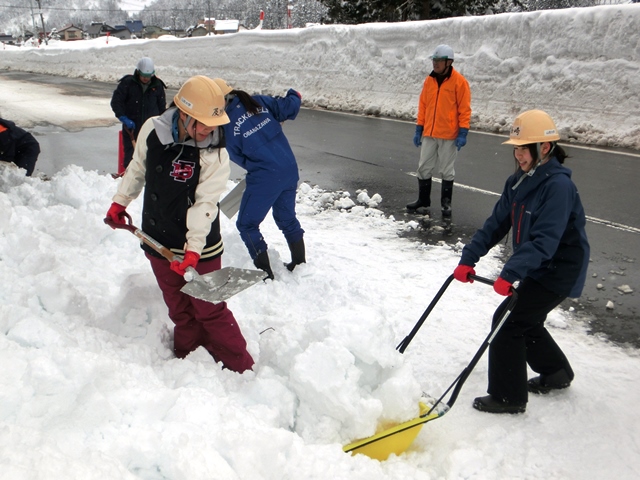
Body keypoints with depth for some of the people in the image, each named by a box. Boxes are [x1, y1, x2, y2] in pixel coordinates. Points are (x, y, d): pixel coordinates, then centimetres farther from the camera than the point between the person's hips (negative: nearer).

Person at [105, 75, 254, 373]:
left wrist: (194, 248, -27)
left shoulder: (215, 154, -17)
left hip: (199, 248, -4)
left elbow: (205, 203, -20)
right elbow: (137, 169, 13)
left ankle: (241, 371, 18)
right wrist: (120, 202, 21)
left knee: (210, 311, 2)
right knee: (179, 311, 15)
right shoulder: (152, 130, -5)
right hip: (158, 244, 4)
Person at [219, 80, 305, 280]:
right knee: (287, 217, 25)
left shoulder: (227, 125, -11)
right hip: (290, 170, 7)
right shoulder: (259, 101, -1)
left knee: (246, 224, 11)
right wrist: (294, 96, 22)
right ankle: (300, 263, 37)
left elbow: (238, 157, 0)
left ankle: (265, 273, 13)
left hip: (265, 178, -6)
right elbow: (287, 107, -1)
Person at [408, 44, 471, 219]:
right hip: (429, 134, 5)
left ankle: (446, 204, 16)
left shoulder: (459, 81, -8)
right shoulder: (429, 80, 7)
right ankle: (423, 203, 19)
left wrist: (463, 133, -13)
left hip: (449, 135, -5)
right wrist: (419, 129, 10)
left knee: (447, 171, 5)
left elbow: (465, 109, -8)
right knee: (424, 168, 8)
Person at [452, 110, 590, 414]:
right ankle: (556, 373, 46)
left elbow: (545, 241, -33)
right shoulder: (518, 182, 2)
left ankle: (508, 397, 4)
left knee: (509, 320, -10)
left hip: (559, 271, -9)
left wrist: (509, 274, -40)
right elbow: (496, 223, 3)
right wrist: (468, 258, -4)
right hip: (536, 267, 9)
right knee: (525, 321, 20)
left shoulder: (559, 185, -25)